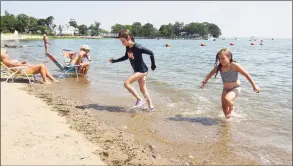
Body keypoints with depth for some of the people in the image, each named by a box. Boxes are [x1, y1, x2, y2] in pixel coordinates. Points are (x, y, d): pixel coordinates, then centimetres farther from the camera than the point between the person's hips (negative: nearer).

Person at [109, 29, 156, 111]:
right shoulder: (128, 47, 1)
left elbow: (151, 53, -18)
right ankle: (151, 106, 23)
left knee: (126, 83, -16)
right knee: (143, 89, 14)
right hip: (137, 70, 9)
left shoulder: (137, 47, -24)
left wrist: (153, 65, -7)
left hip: (142, 70, -9)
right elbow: (126, 57, 19)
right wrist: (114, 61, 12)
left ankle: (139, 100, -6)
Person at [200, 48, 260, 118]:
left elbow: (246, 74, -21)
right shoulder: (219, 67, -10)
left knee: (227, 99, -31)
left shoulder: (234, 65, -24)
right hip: (226, 89, 6)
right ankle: (227, 117, 36)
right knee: (224, 106, 8)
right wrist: (205, 81, -1)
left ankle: (231, 109, 3)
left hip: (235, 88, -5)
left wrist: (254, 85, -20)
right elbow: (210, 74, 7)